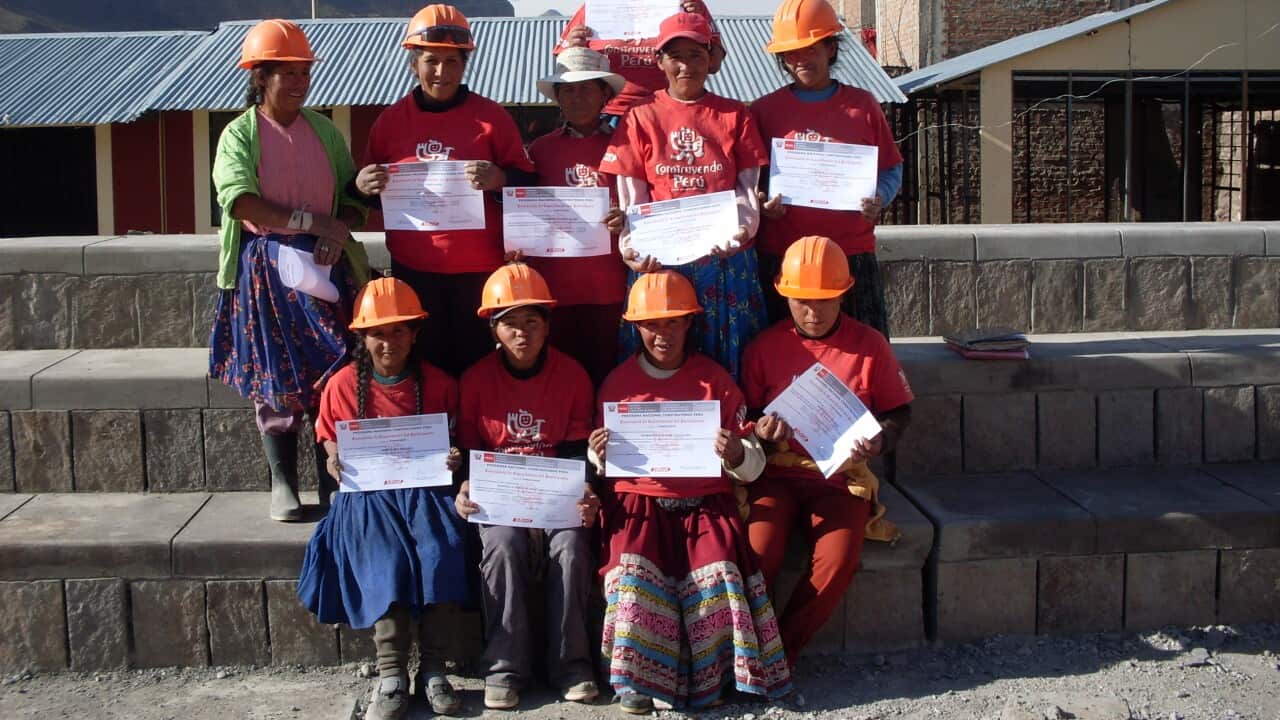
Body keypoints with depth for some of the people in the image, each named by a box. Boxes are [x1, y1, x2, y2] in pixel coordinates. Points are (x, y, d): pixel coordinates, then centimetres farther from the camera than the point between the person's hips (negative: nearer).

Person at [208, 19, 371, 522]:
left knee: (333, 372, 0)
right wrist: (312, 222, -18)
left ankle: (332, 481, 10)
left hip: (325, 266, 2)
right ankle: (283, 485, 13)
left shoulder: (323, 129, 9)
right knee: (274, 379, 3)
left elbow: (353, 197, 8)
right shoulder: (240, 134, -1)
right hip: (264, 268, -2)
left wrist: (339, 234, -13)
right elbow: (241, 201, -16)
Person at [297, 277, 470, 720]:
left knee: (441, 554, -27)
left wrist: (455, 459, -10)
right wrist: (334, 460, -7)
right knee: (385, 561, -27)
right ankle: (391, 675, -22)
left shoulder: (437, 383, 6)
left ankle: (433, 668, -17)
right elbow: (331, 440, 15)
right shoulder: (343, 385, 6)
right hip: (368, 493, 0)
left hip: (425, 488, 0)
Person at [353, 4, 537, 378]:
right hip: (412, 269, 2)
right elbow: (371, 190, 15)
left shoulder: (491, 116, 0)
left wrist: (500, 180, -21)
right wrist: (362, 185, -9)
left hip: (480, 269, -2)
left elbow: (527, 184, 1)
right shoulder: (391, 119, 6)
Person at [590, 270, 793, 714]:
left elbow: (753, 465, 6)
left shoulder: (714, 379, 7)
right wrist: (600, 457, -7)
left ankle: (707, 677, -8)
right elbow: (604, 465, 17)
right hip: (639, 503, 1)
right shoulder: (618, 382, 10)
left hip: (705, 503, 0)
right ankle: (637, 677, -13)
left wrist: (736, 456, -17)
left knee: (716, 572, -26)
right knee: (634, 567, -27)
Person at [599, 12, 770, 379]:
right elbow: (631, 198, 2)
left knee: (726, 360, 5)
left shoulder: (734, 115, 7)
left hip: (726, 261, 1)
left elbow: (749, 188, 4)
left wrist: (738, 231, -15)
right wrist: (632, 247, -15)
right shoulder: (641, 118, 6)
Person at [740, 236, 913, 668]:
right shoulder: (764, 347, 5)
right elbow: (746, 417, 12)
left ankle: (781, 652, -8)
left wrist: (878, 441, -10)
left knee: (838, 560, -27)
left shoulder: (869, 345, 4)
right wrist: (763, 431, -11)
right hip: (777, 473, 0)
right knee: (760, 552, -28)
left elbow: (898, 411, 11)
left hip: (841, 476, 0)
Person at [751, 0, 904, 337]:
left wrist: (878, 199, -9)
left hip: (853, 256, 0)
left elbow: (891, 169, 10)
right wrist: (761, 203, -11)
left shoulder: (862, 105, 7)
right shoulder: (764, 110, 6)